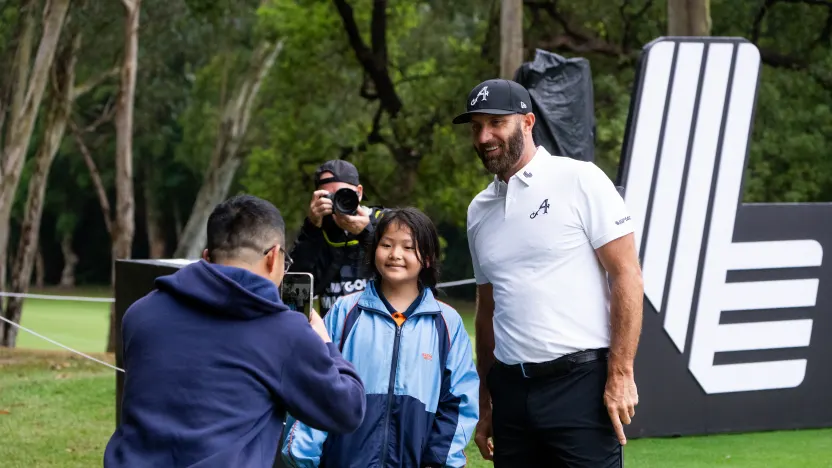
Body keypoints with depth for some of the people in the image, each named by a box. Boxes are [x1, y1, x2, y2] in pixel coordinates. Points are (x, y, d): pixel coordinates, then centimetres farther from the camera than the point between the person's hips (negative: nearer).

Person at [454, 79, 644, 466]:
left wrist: (620, 376, -14)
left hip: (580, 383, -6)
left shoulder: (580, 181, -3)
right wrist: (484, 405, 19)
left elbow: (627, 276, -8)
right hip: (511, 389, 6)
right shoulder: (479, 210, 15)